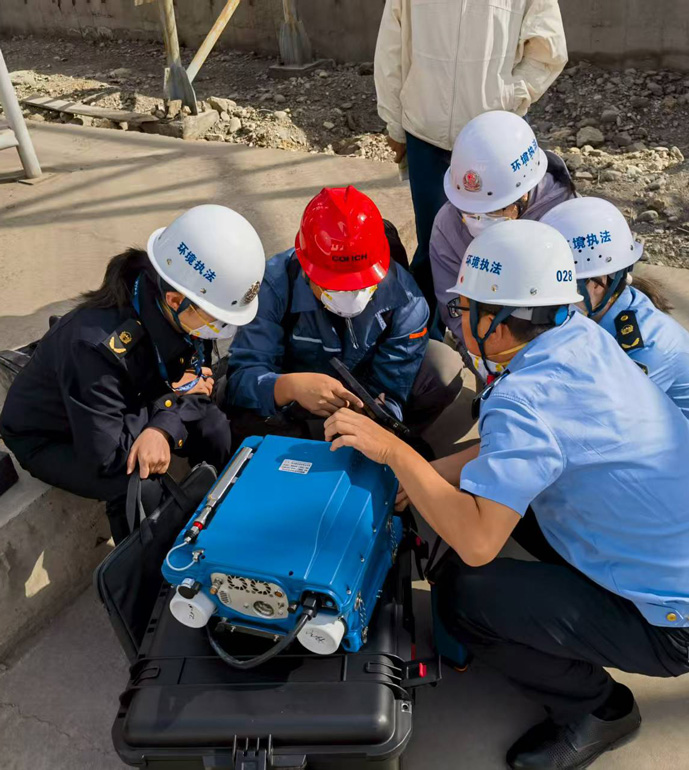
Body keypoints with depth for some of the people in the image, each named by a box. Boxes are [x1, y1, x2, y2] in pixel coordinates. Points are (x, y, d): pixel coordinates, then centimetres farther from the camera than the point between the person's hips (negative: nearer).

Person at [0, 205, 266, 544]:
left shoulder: (178, 315, -21)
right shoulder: (97, 344, -41)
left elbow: (197, 382, -8)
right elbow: (103, 457, -35)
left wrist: (164, 426, -29)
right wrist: (172, 400, -24)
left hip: (128, 411, 6)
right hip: (49, 437, -6)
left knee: (213, 426, -15)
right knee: (139, 488, -30)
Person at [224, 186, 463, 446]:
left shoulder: (403, 295, -24)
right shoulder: (275, 287, -27)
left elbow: (391, 391, -24)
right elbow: (240, 377, -33)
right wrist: (290, 386, -54)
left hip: (369, 403, 1)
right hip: (300, 408, 0)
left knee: (444, 365, -24)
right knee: (243, 417, -34)